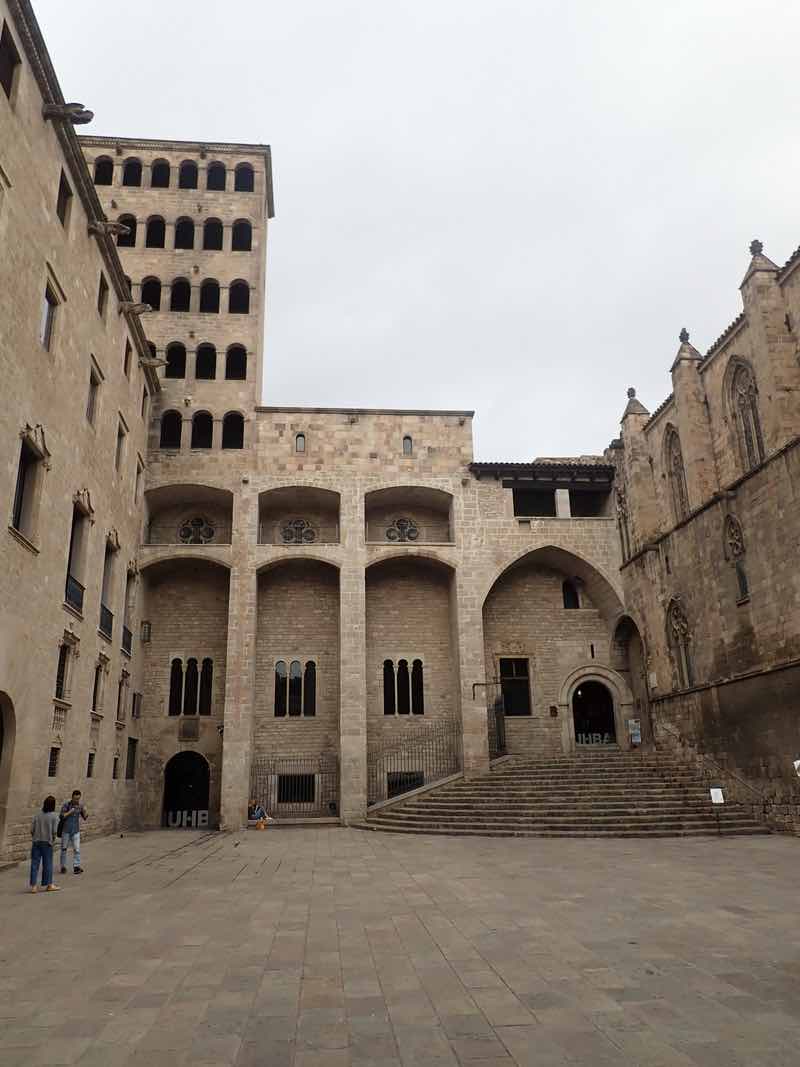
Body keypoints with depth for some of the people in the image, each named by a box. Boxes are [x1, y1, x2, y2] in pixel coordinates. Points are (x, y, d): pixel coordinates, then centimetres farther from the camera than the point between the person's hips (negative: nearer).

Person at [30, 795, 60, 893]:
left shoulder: (37, 814, 1)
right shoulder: (54, 816, -7)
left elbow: (32, 829, 0)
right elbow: (54, 831, -10)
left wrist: (35, 837, 15)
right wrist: (53, 840, 8)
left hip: (36, 842, 3)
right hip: (47, 842, -3)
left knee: (35, 863, 7)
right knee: (47, 864, 7)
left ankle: (33, 886, 8)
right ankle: (48, 885, 16)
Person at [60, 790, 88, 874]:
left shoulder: (80, 805, -2)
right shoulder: (66, 804, -11)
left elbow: (85, 817, 2)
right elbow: (62, 816, -16)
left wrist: (84, 812, -17)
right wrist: (70, 812, -26)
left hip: (76, 831, 2)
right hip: (66, 830, -2)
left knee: (77, 849, -7)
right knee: (64, 849, 8)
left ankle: (76, 867, -7)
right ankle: (63, 867, 21)